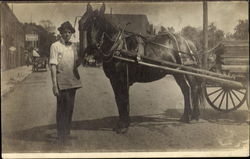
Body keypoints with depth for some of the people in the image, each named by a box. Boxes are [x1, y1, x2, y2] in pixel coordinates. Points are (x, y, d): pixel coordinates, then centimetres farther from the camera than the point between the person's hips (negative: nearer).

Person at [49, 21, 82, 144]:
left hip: (73, 82, 6)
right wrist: (54, 85, -15)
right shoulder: (55, 46, -4)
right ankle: (61, 135, 9)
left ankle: (67, 133, 25)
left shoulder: (73, 46, 13)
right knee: (62, 109, -1)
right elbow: (53, 66, -9)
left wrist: (80, 61, -3)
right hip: (62, 82, -6)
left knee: (70, 108, 13)